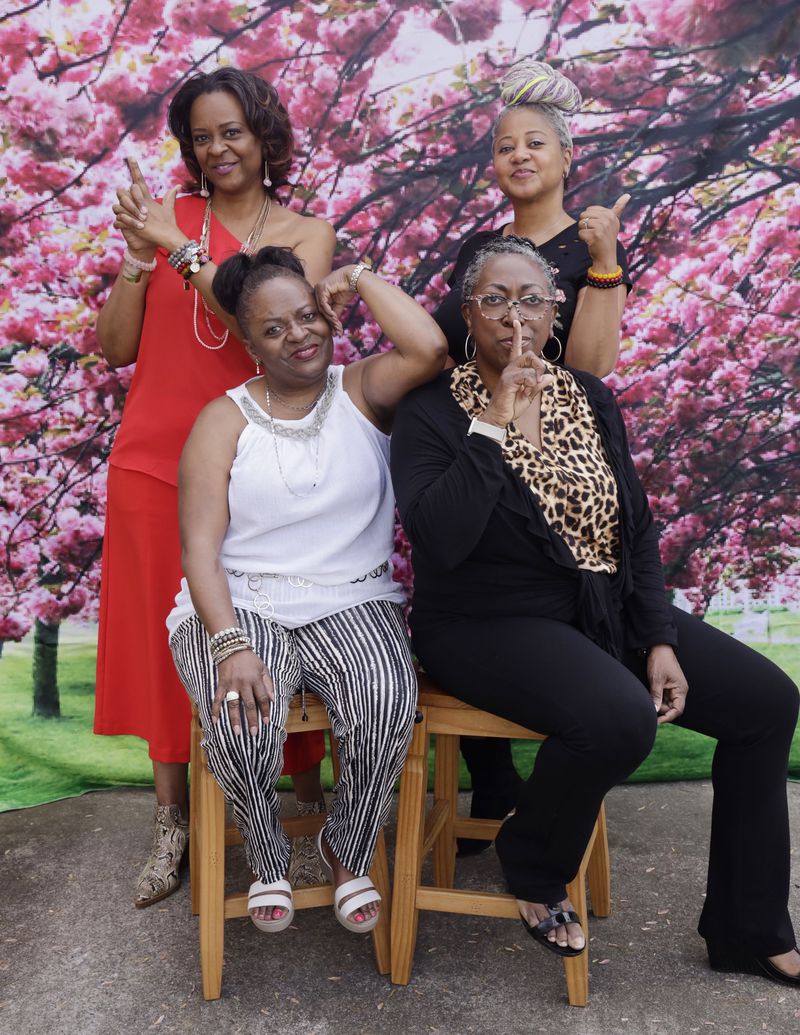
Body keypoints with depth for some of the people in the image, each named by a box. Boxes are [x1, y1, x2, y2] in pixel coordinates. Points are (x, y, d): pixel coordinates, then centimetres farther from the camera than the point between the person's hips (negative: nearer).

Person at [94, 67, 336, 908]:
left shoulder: (306, 234, 5)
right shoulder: (168, 217, 6)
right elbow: (115, 347, 3)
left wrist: (181, 249, -18)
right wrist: (137, 262, -11)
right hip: (156, 456, 1)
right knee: (164, 632, 6)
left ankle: (306, 783, 23)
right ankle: (172, 818, 19)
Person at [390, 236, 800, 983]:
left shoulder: (590, 398, 8)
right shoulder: (432, 411, -8)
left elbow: (636, 530, 9)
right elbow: (439, 539, -24)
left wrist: (660, 640, -1)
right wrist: (495, 423, -24)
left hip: (611, 612, 7)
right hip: (492, 626, -6)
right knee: (620, 717, -34)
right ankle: (532, 865, 1)